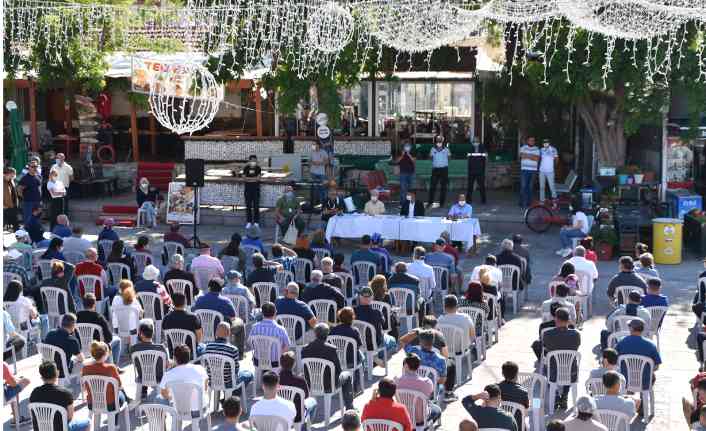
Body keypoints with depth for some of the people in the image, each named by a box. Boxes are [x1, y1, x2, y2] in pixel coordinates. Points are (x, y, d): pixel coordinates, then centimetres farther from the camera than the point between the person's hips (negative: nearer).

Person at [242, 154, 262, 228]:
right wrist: (254, 178, -9)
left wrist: (249, 178, -9)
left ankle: (256, 222, 4)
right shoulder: (246, 168, 4)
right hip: (248, 189, 2)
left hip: (256, 189, -2)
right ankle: (249, 222, 12)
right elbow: (244, 178, -5)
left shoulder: (258, 168, 0)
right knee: (248, 206, 4)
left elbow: (258, 178, -11)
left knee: (256, 206, -2)